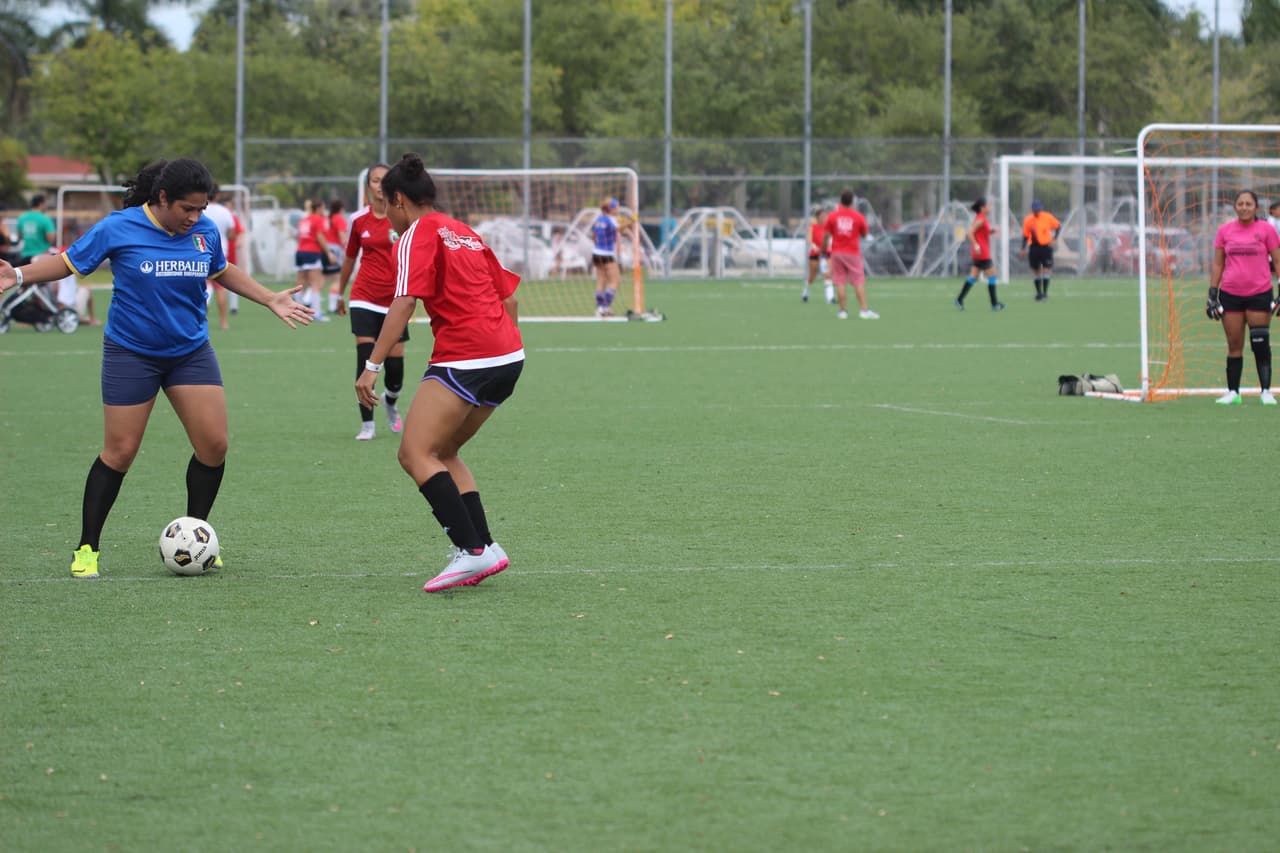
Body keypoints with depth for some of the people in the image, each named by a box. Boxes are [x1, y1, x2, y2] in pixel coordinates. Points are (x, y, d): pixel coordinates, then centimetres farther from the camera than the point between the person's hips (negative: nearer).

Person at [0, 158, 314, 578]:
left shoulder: (205, 231, -2)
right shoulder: (118, 228, -14)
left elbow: (223, 271, 18)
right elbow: (68, 261, -5)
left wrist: (271, 299, 15)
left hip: (191, 351, 4)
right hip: (131, 354, -4)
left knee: (214, 445, -5)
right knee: (119, 453, -3)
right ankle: (87, 549, 11)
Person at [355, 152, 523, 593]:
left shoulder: (417, 235, -3)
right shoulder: (465, 233, 22)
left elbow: (404, 302, -15)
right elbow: (508, 296, 23)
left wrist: (372, 366, -17)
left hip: (464, 359, -9)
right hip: (508, 355, 9)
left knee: (416, 454, -8)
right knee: (443, 452, 17)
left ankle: (473, 550, -18)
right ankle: (484, 547, 8)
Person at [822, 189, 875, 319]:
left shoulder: (832, 216, -1)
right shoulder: (858, 216, -2)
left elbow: (826, 236, -1)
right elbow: (864, 234, 9)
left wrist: (824, 251, 10)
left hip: (836, 253, 1)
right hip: (853, 253, -1)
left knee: (840, 283, 1)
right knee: (859, 282, 0)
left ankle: (843, 310, -2)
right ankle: (864, 310, -8)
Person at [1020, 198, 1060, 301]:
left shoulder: (1048, 217, -5)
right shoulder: (1028, 220, -1)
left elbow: (1058, 226, 7)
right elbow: (1025, 235, 7)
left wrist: (1054, 238, -4)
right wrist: (1024, 249, 3)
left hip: (1046, 246, -2)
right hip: (1034, 247, 2)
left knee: (1046, 270, -8)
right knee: (1036, 271, 7)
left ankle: (1045, 292, -4)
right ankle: (1039, 293, 19)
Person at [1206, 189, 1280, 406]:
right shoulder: (1225, 231, 6)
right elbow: (1217, 264, 11)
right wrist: (1212, 294, 7)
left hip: (1260, 294, -2)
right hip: (1230, 294, 2)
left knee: (1261, 343, -5)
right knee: (1234, 345, 4)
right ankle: (1233, 392, 11)